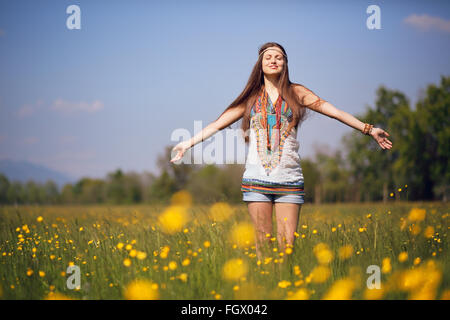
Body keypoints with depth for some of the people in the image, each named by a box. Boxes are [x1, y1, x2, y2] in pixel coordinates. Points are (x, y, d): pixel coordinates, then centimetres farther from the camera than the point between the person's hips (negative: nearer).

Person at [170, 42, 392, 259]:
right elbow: (219, 123, 13)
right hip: (257, 178, 1)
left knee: (287, 244, -5)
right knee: (263, 242, 1)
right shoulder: (252, 97, 12)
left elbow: (335, 112, 6)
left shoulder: (296, 93, 9)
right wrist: (189, 143, 6)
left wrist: (369, 129, 0)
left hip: (289, 178, -1)